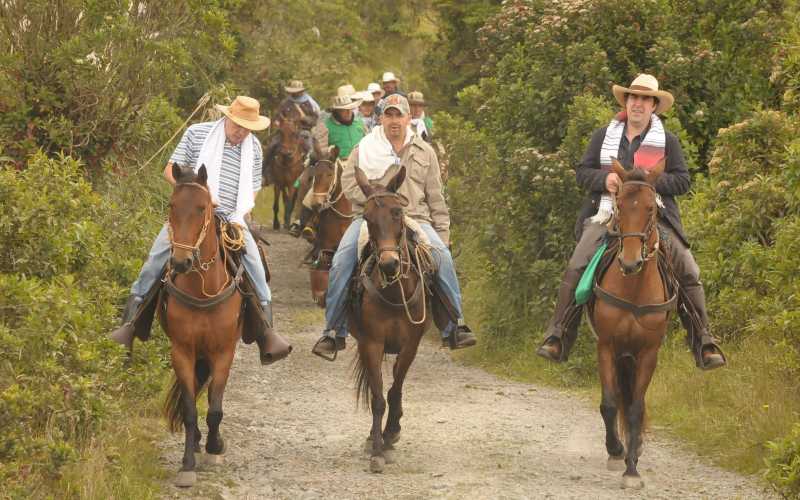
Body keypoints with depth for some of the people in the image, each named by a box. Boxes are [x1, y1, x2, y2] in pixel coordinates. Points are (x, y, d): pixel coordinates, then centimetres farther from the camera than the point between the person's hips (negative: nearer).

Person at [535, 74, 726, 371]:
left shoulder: (667, 141, 10)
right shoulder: (603, 136, 14)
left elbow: (682, 181, 5)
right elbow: (582, 173, 12)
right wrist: (605, 179, -10)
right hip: (606, 215, 0)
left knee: (688, 272, -14)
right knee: (576, 269, -20)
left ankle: (704, 344, -6)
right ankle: (557, 338, -14)